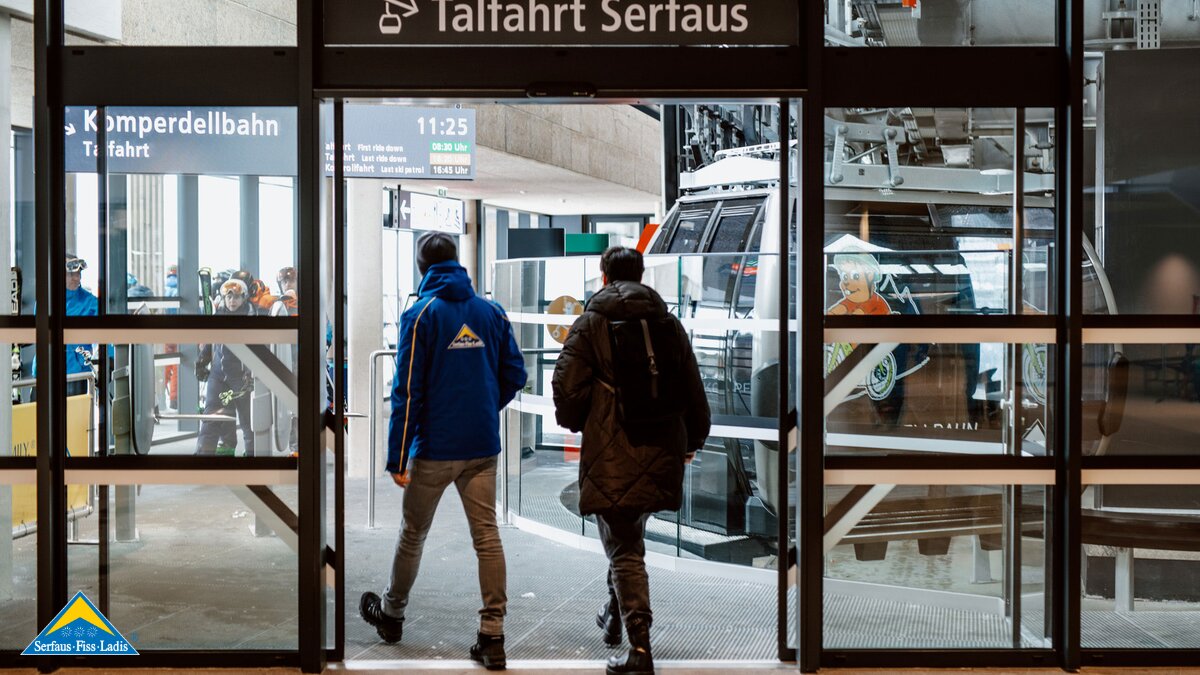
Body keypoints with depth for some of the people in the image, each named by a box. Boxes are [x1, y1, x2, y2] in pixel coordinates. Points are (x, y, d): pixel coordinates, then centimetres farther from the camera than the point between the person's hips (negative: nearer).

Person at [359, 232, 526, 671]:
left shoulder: (421, 315, -7)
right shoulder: (492, 312, 4)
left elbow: (407, 390, -10)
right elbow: (514, 374, 7)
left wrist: (396, 457, -8)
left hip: (434, 448, -3)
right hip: (483, 448, 3)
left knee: (413, 534, 14)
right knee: (487, 536, 3)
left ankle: (391, 614, 33)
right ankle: (492, 636, 0)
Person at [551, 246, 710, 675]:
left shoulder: (591, 323, -2)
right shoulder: (669, 323, 10)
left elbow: (567, 386, -10)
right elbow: (693, 390, 13)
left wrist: (573, 422, 12)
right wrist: (693, 440, 28)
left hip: (611, 455, -4)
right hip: (661, 453, 4)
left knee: (624, 548, -2)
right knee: (631, 534, 24)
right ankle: (616, 615, 38)